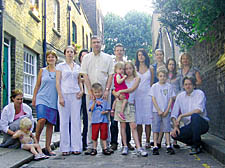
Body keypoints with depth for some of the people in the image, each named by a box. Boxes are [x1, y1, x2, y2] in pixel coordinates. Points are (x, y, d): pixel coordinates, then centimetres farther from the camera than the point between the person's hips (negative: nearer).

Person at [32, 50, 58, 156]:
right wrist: (34, 99, 5)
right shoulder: (42, 71, 10)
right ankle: (36, 140, 0)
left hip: (53, 101, 1)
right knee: (42, 119, -21)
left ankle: (48, 147, 6)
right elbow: (37, 86, 12)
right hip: (42, 99, -1)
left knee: (50, 123, -1)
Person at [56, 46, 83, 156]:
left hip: (75, 95, 3)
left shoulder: (77, 67, 15)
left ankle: (76, 147, 7)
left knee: (76, 121, 1)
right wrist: (60, 97, -10)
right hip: (64, 94, -3)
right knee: (64, 121, -1)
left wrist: (81, 90, -1)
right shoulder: (60, 66, 5)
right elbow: (58, 82, -1)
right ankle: (65, 148, 5)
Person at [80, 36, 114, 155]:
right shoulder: (86, 58, 10)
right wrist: (90, 91, -8)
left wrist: (107, 90, -7)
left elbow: (110, 75, 4)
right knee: (91, 119, 1)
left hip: (104, 93, 0)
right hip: (90, 92, 0)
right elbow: (85, 75, 3)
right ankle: (90, 145, 5)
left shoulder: (108, 58, 10)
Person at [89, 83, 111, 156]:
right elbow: (91, 109, -12)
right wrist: (94, 102, -24)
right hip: (95, 120, 0)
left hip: (104, 120, 1)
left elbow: (107, 110, 8)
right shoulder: (92, 101, 3)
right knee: (94, 136, 6)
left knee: (104, 135, 5)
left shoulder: (104, 101, 6)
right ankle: (94, 149, 16)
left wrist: (105, 112, -14)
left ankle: (105, 148, 13)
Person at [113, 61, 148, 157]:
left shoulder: (136, 78, 7)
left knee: (133, 126, -8)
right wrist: (118, 95, -13)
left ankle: (139, 148, -11)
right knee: (123, 126, 3)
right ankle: (125, 146, 10)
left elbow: (132, 89, -10)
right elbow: (114, 91, 7)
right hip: (121, 103, 2)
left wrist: (121, 91, -13)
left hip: (130, 104, -2)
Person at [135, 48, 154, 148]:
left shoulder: (150, 69, 8)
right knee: (138, 119, -1)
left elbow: (152, 83, 12)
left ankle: (147, 141, 2)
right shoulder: (135, 68, 9)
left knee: (148, 119, -3)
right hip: (137, 95, 1)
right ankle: (139, 142, 5)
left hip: (147, 95, 0)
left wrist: (151, 92, 3)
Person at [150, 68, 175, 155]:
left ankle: (168, 146, 4)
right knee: (155, 129, 0)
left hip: (166, 111, 1)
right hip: (156, 111, -1)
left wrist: (167, 111, -5)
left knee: (167, 128, 1)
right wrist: (159, 110, -8)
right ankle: (155, 147, 3)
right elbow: (153, 99, -2)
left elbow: (171, 99, 4)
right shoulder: (154, 86, 2)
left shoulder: (169, 86, 5)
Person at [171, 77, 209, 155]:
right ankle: (195, 143, 5)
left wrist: (181, 115, -23)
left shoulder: (199, 93, -7)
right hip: (189, 126, 4)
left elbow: (199, 110, -23)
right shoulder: (180, 96, 6)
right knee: (174, 134, -20)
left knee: (195, 116, -35)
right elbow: (174, 114, 4)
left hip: (202, 124, -4)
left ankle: (196, 146, -19)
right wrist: (175, 126, -13)